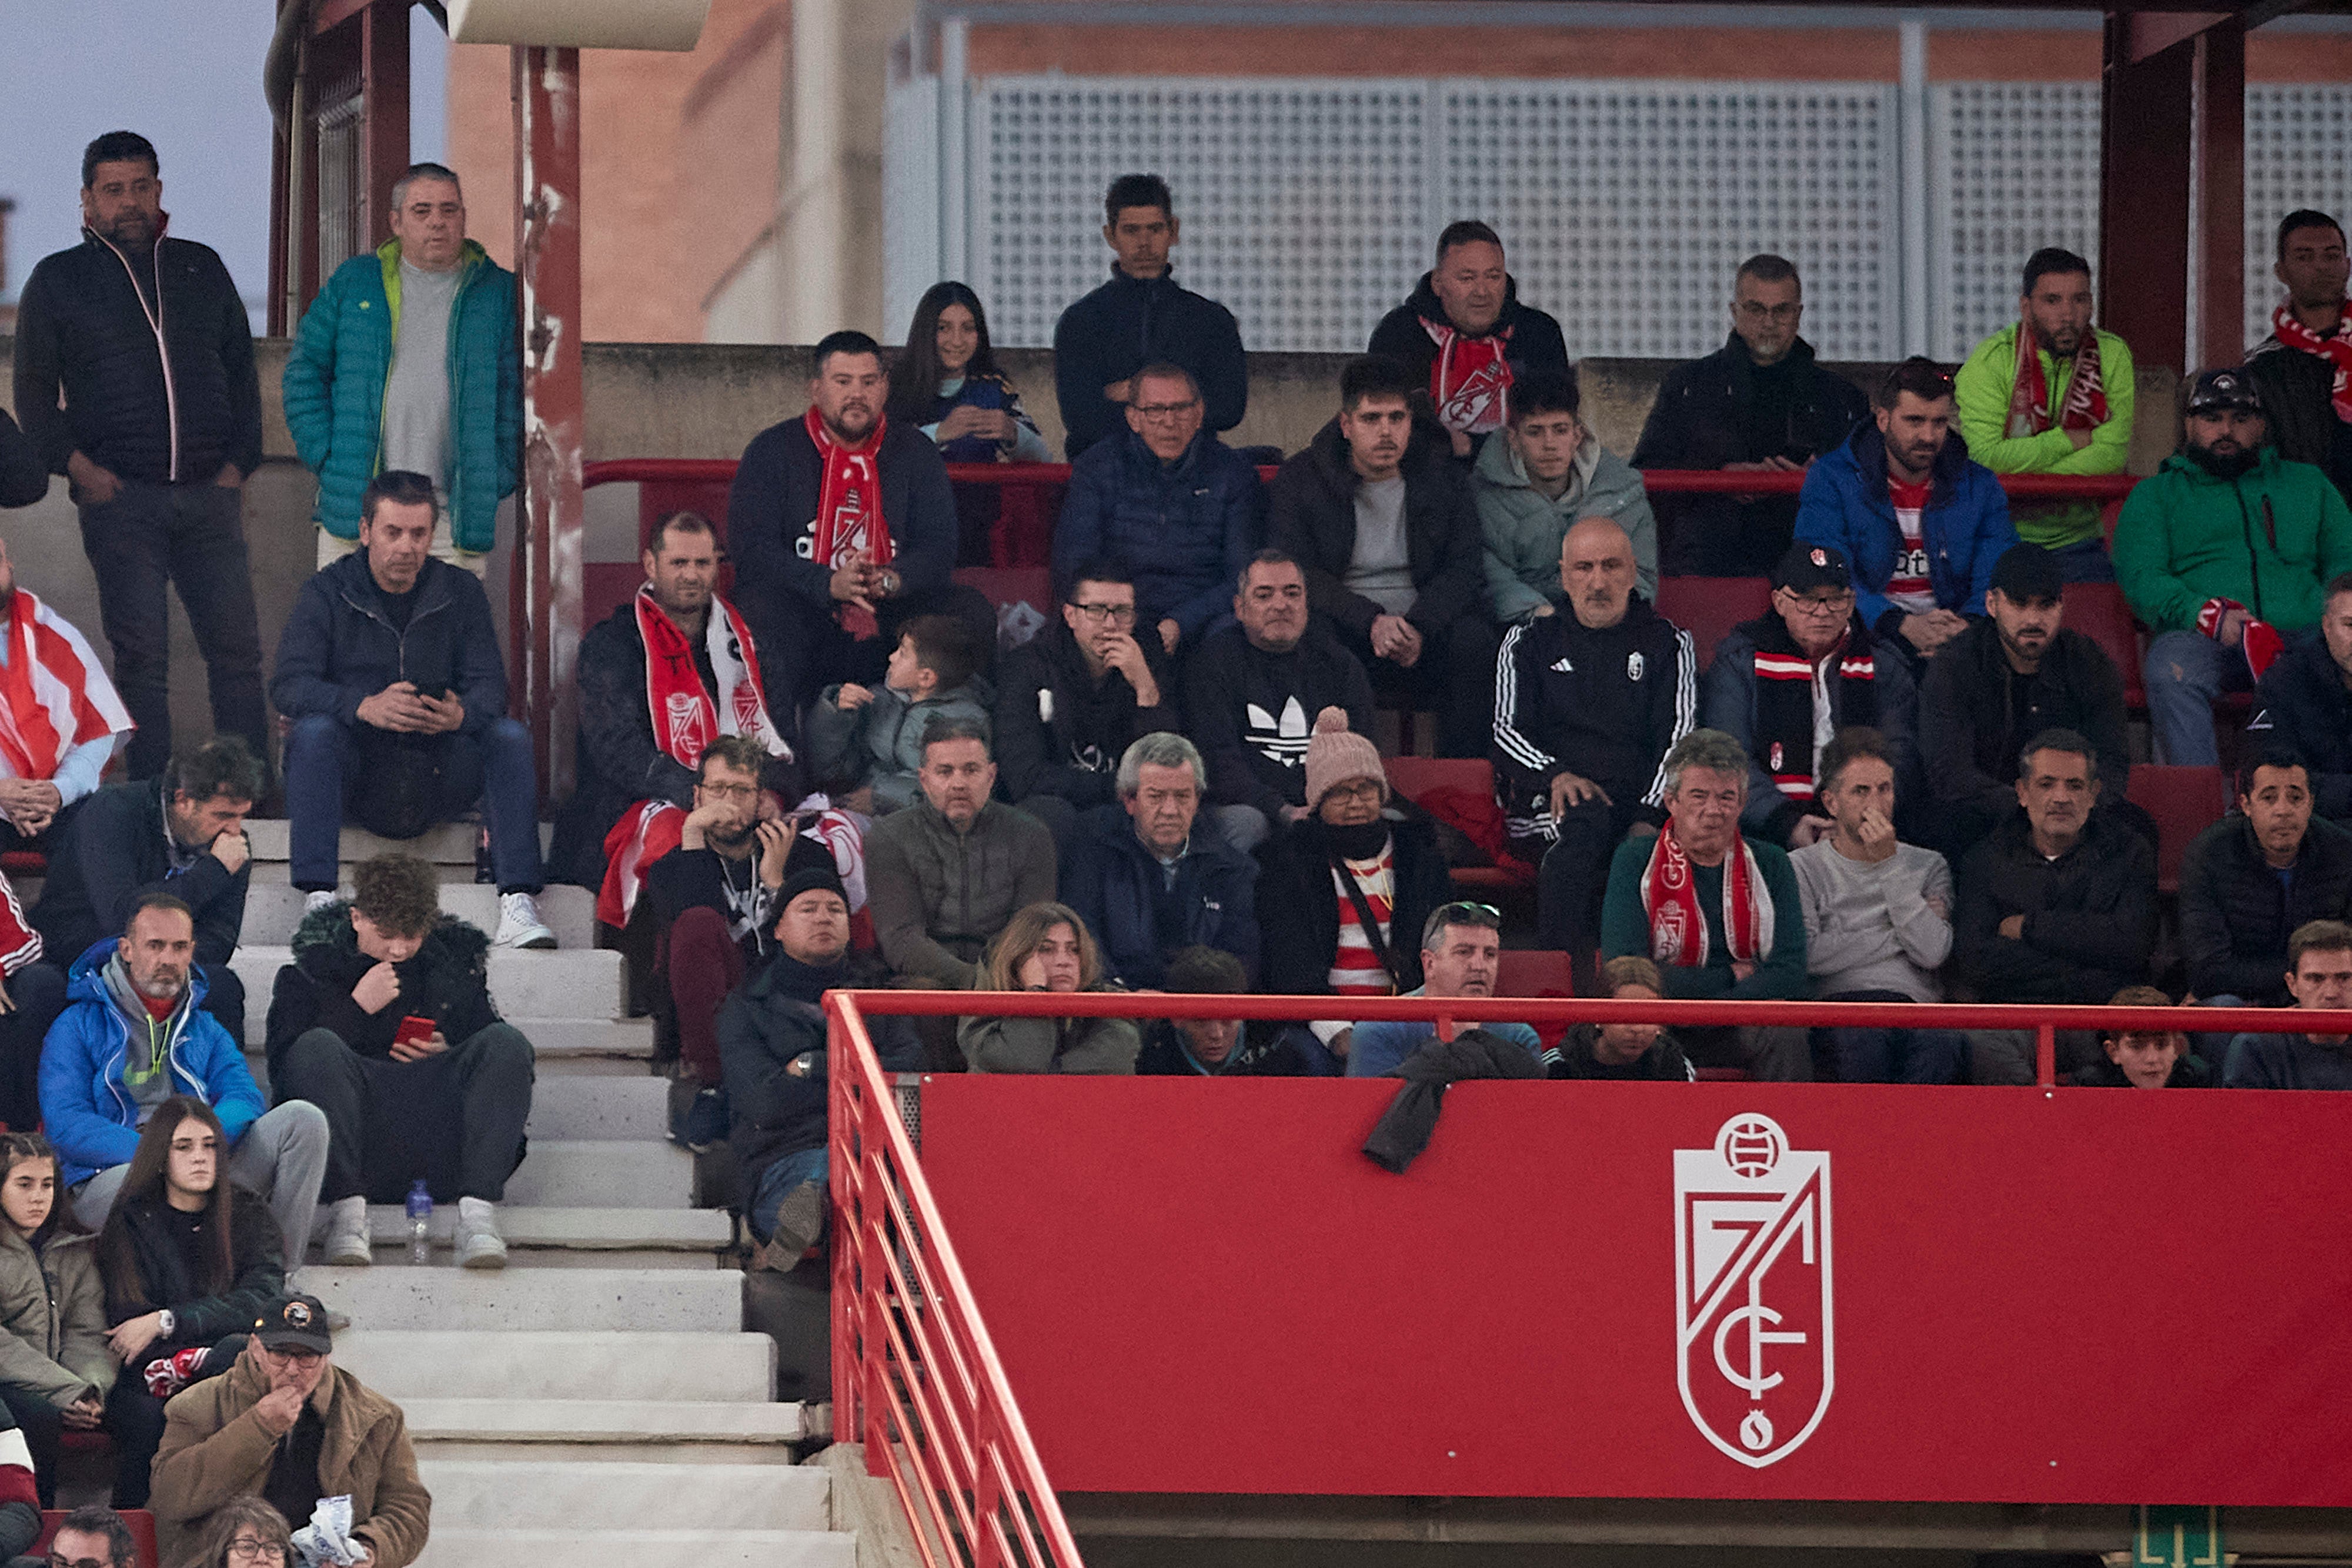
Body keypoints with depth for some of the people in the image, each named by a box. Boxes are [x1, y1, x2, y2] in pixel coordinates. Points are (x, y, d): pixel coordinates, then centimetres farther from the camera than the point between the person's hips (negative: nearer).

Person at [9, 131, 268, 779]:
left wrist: (238, 463, 7)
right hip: (119, 495, -2)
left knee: (237, 646, -2)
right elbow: (33, 394, 8)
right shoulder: (57, 281, 8)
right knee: (141, 655, -5)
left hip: (208, 493, 2)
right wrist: (78, 466, -6)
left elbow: (241, 372, 19)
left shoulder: (201, 269, 16)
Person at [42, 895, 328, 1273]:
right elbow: (67, 1127, -5)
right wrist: (156, 1154, -19)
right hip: (105, 1180, -5)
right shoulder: (78, 1026, 8)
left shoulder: (205, 1029, 24)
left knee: (302, 1119, -15)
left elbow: (244, 1097, 7)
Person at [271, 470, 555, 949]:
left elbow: (489, 685, -2)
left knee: (509, 735, -22)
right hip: (356, 774, -2)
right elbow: (290, 685, -12)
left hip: (437, 774, 2)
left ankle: (518, 905, -32)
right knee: (314, 731, -31)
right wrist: (365, 707, -31)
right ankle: (319, 902, -40)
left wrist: (460, 714, -28)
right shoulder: (328, 592, 1)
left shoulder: (460, 593, 8)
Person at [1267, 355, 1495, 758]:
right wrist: (1371, 622, -23)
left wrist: (1418, 627, -19)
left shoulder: (1440, 476, 9)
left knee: (1474, 640, -29)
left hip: (1423, 630, 2)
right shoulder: (1300, 479, 3)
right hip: (1345, 630, -2)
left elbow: (1466, 571, 1)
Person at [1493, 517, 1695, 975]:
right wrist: (1557, 777, -12)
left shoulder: (1667, 643, 20)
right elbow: (1508, 732, 10)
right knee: (1587, 820, -38)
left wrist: (1650, 816, -12)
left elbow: (1679, 738, 7)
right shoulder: (1530, 642, 23)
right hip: (1545, 806, 0)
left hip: (1638, 806, 0)